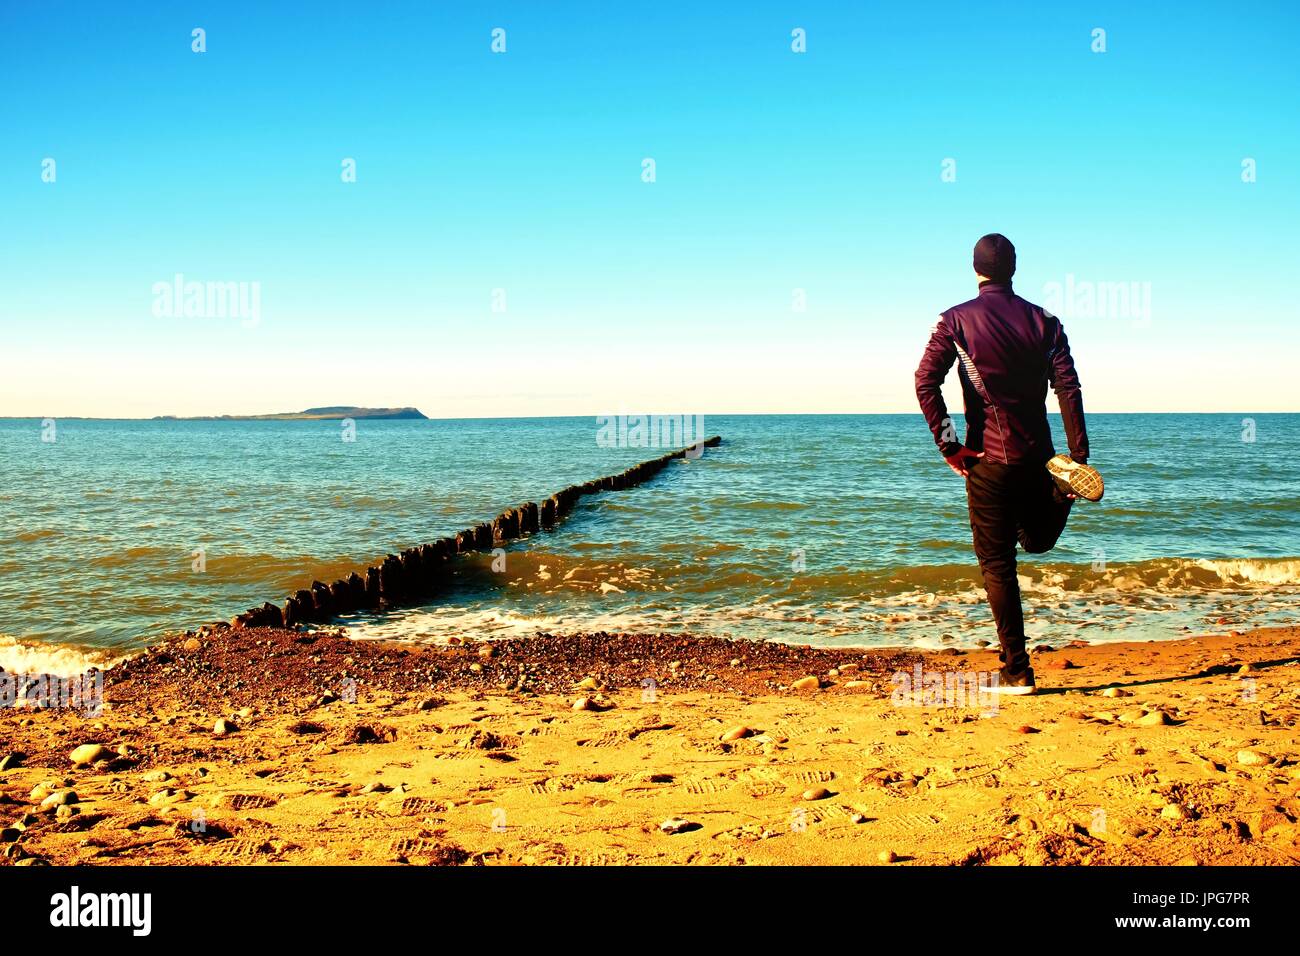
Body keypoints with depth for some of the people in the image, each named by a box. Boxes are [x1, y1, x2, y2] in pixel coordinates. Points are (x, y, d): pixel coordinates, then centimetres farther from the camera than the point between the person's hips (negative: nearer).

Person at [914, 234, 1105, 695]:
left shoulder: (956, 320, -2)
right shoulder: (1043, 320, 4)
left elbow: (925, 382, -13)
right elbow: (1068, 388, -4)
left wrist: (949, 446, -10)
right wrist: (1078, 456, -5)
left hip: (988, 458, -3)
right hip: (1037, 454, 3)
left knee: (997, 562, 3)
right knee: (1037, 541, 28)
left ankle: (1017, 671, 1)